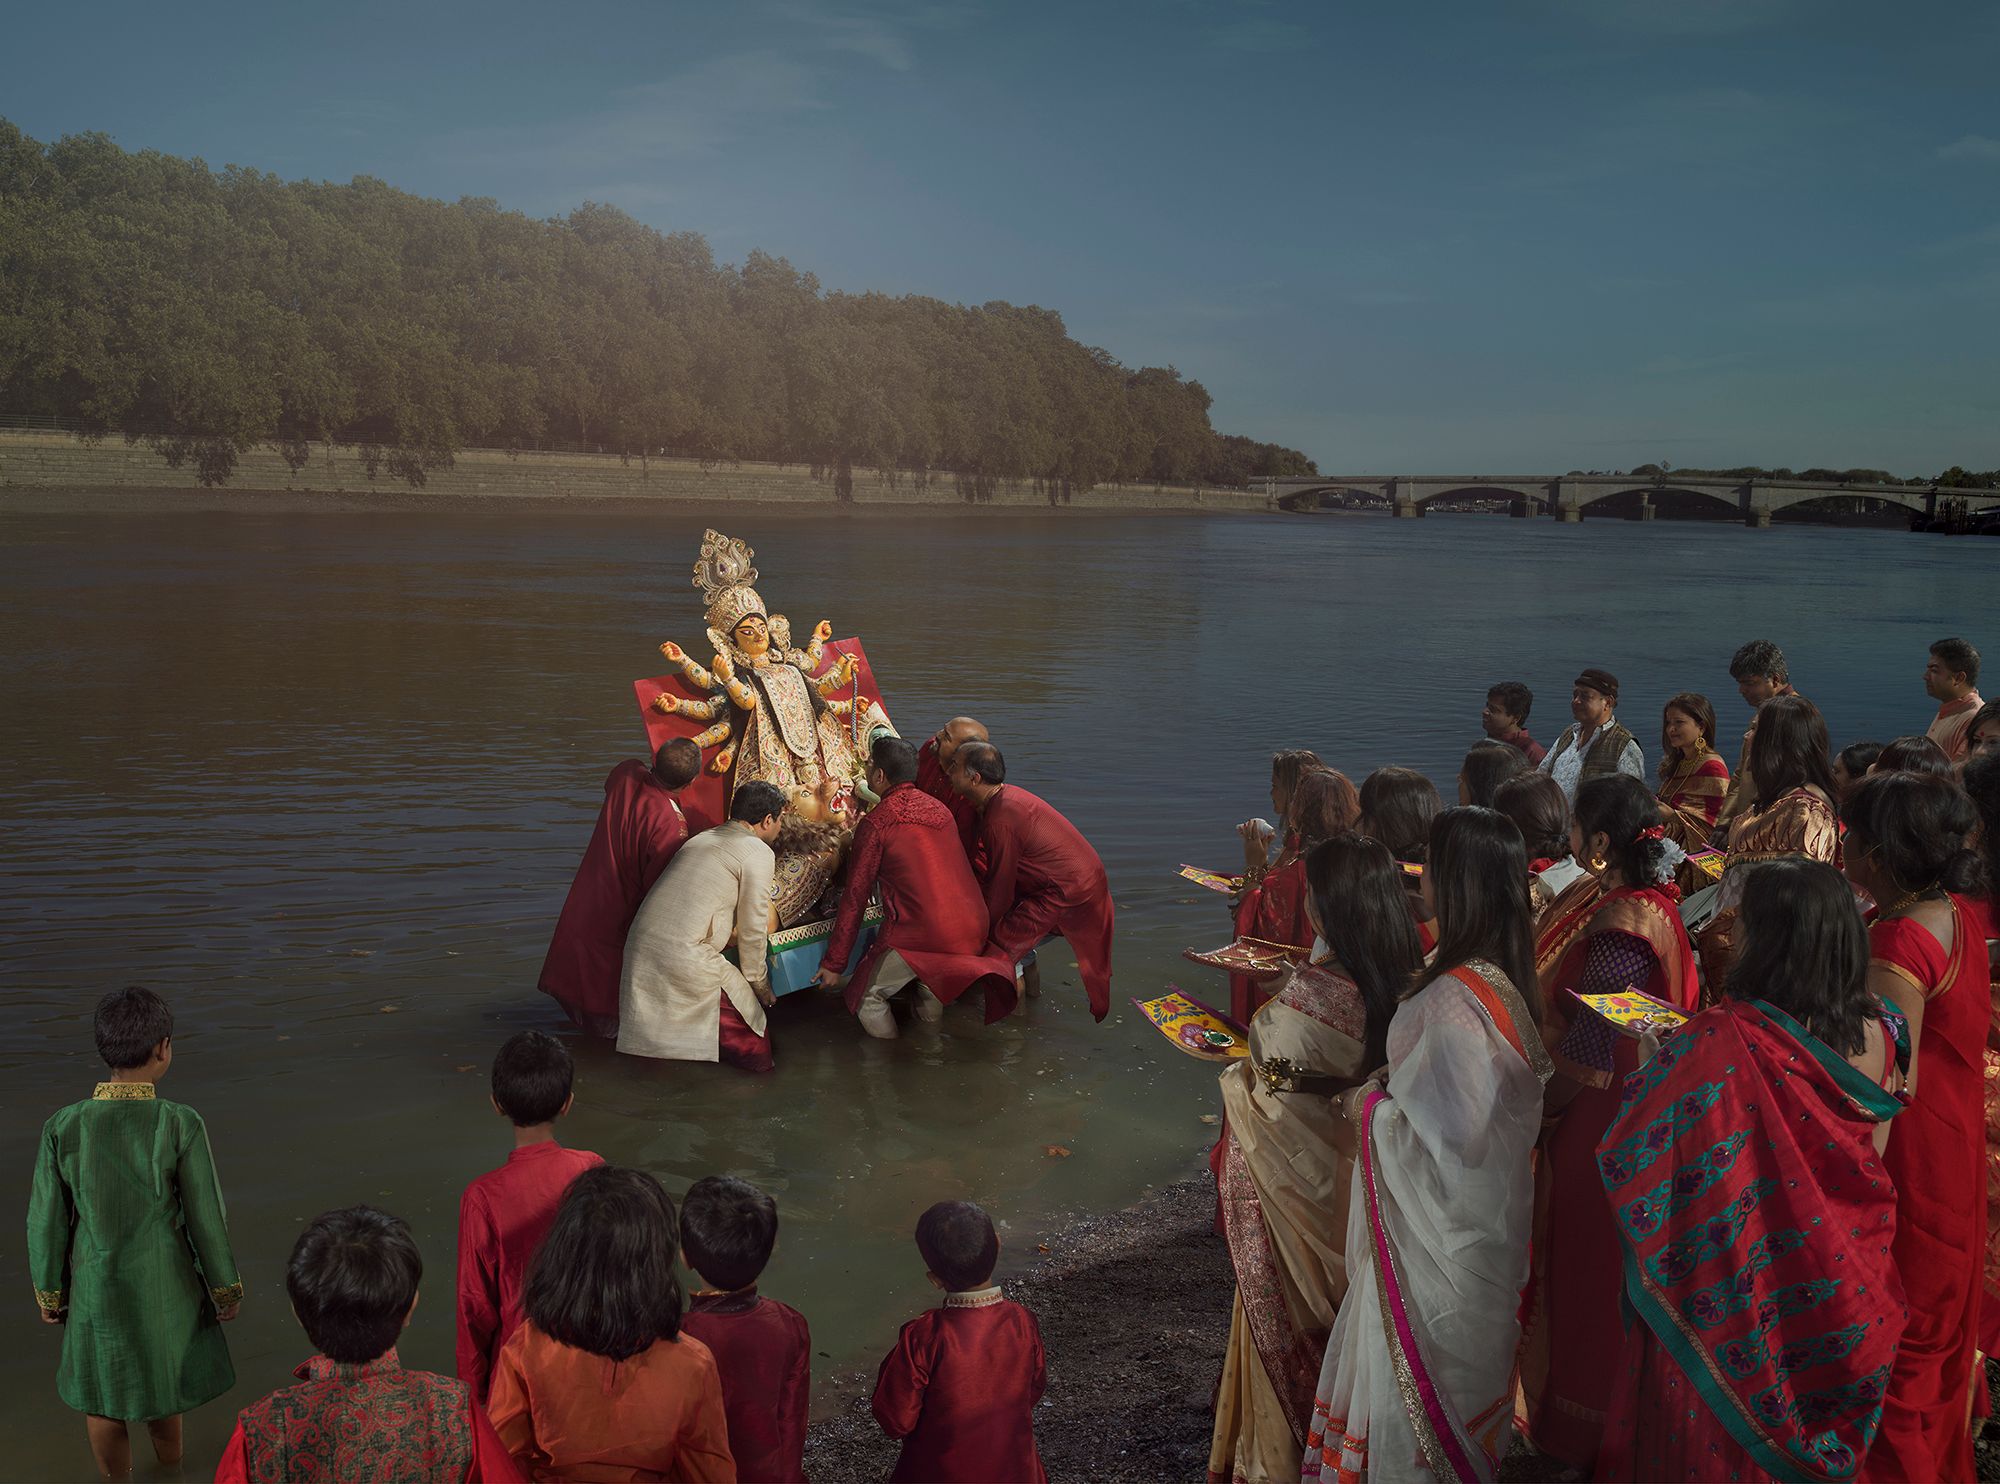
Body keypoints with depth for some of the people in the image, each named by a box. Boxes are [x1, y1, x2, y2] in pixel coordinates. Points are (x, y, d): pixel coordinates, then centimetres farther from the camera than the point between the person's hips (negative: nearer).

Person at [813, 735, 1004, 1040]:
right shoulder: (938, 808, 16)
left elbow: (855, 897, -3)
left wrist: (834, 964, 4)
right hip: (974, 934, 7)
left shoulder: (876, 822, -6)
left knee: (866, 997, 10)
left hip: (920, 935, -7)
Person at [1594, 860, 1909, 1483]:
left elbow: (1631, 1148, -21)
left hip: (1733, 1287, -5)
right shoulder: (1878, 1033, -10)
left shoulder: (1722, 1039, -28)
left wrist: (1649, 1066, -3)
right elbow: (1874, 1157, 5)